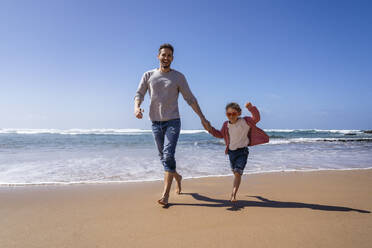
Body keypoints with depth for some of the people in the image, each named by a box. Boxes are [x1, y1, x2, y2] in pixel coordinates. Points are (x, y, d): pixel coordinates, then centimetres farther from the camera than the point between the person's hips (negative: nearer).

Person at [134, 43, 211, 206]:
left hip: (172, 121, -3)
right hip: (155, 122, 3)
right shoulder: (148, 75, 8)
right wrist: (137, 107, -21)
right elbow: (139, 94, 2)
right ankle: (177, 177, 39)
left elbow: (190, 99, 4)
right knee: (163, 156, 12)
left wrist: (202, 118, -1)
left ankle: (165, 194, -11)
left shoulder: (178, 77, 3)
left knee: (168, 155, -15)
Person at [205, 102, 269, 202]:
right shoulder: (226, 125, 2)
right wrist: (211, 129, 6)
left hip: (242, 151, -5)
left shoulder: (245, 122, -13)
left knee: (238, 173, -16)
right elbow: (220, 134, 17)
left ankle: (233, 194, -16)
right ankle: (234, 192, 39)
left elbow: (256, 118, -24)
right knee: (235, 173, 20)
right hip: (231, 151, 5)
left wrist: (251, 108, -37)